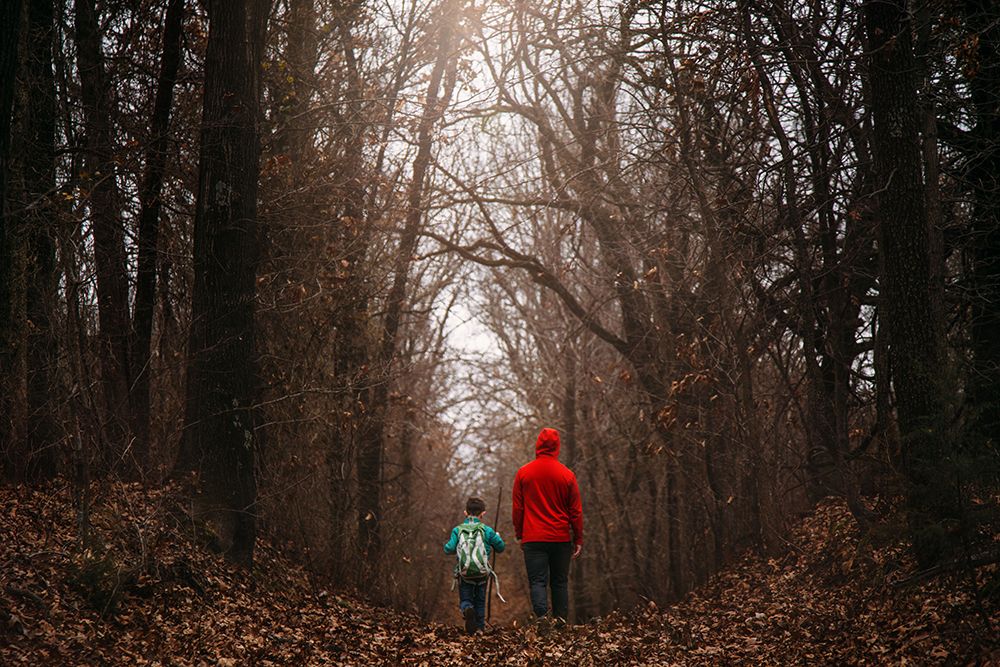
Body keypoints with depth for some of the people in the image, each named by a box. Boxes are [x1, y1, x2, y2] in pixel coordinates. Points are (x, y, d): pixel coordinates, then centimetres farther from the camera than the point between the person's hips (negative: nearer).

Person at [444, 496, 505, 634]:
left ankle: (467, 610, -26)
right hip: (482, 573, 0)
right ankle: (480, 626, 19)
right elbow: (501, 547, 4)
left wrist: (447, 545, 15)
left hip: (464, 573, 0)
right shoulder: (487, 530, -3)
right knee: (480, 600, 18)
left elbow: (449, 549, -8)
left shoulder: (457, 530, -1)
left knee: (465, 600, 8)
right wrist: (496, 536, 24)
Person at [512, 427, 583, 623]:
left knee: (537, 582, -3)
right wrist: (578, 539, 10)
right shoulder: (567, 475, 1)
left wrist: (519, 535, 14)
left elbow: (517, 508, 5)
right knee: (560, 583, 11)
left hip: (533, 539, -1)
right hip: (561, 539, 1)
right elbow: (576, 511, 4)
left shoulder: (523, 473, 1)